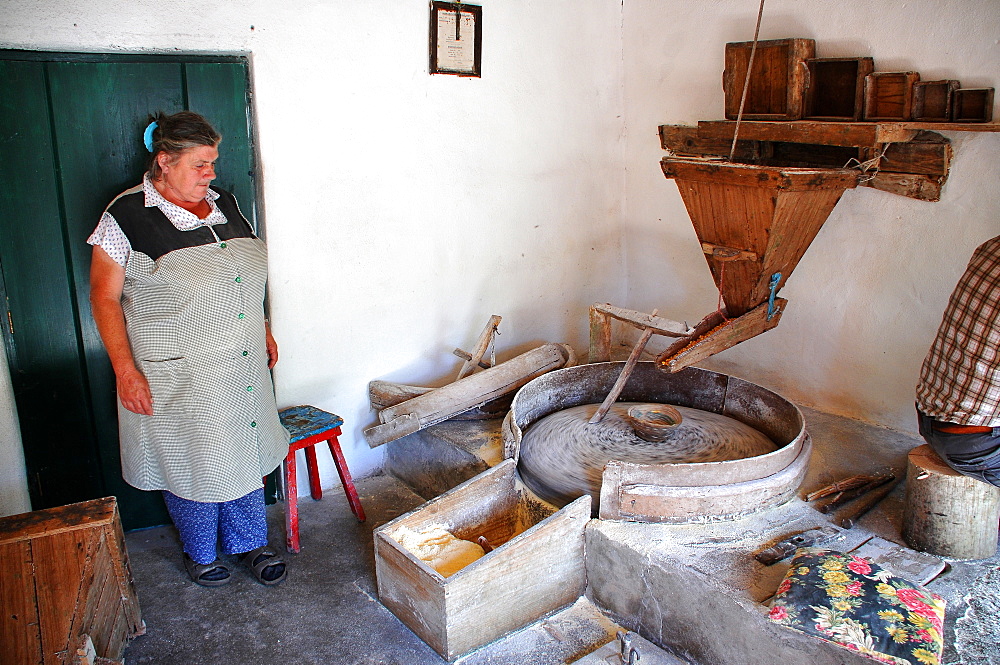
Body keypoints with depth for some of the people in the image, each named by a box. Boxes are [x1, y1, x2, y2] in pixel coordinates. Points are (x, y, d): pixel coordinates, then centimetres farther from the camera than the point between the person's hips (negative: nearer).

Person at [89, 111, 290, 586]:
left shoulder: (224, 204, 6)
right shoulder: (127, 217, -11)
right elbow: (104, 297, -10)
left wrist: (263, 330, 17)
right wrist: (126, 370, -15)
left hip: (242, 366, 6)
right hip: (178, 376, -5)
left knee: (246, 452, 14)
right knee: (192, 461, 9)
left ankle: (248, 543, 34)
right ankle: (200, 552, 33)